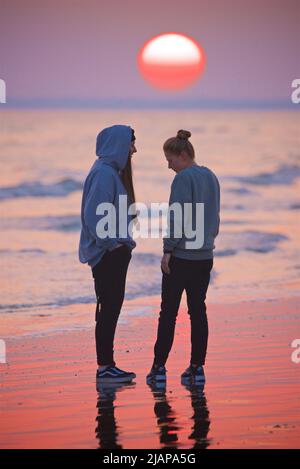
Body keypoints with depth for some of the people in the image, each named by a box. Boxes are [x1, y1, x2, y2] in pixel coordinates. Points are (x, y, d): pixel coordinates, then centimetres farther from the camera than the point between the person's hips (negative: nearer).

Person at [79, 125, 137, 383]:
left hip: (116, 251, 10)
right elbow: (94, 214, -21)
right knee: (109, 307, -5)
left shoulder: (113, 172, 14)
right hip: (108, 253, -10)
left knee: (112, 307, 11)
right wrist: (112, 243, -18)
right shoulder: (104, 173, -16)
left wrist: (124, 241, 12)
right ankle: (104, 367, -1)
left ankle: (107, 364, 16)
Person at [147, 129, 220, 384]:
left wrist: (168, 250, -13)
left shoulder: (184, 178, -12)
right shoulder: (211, 178, 11)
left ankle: (159, 367, 3)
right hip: (205, 256, 7)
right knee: (198, 310, 8)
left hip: (181, 256, -7)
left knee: (168, 311, 0)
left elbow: (178, 217, -17)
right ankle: (197, 368, 7)